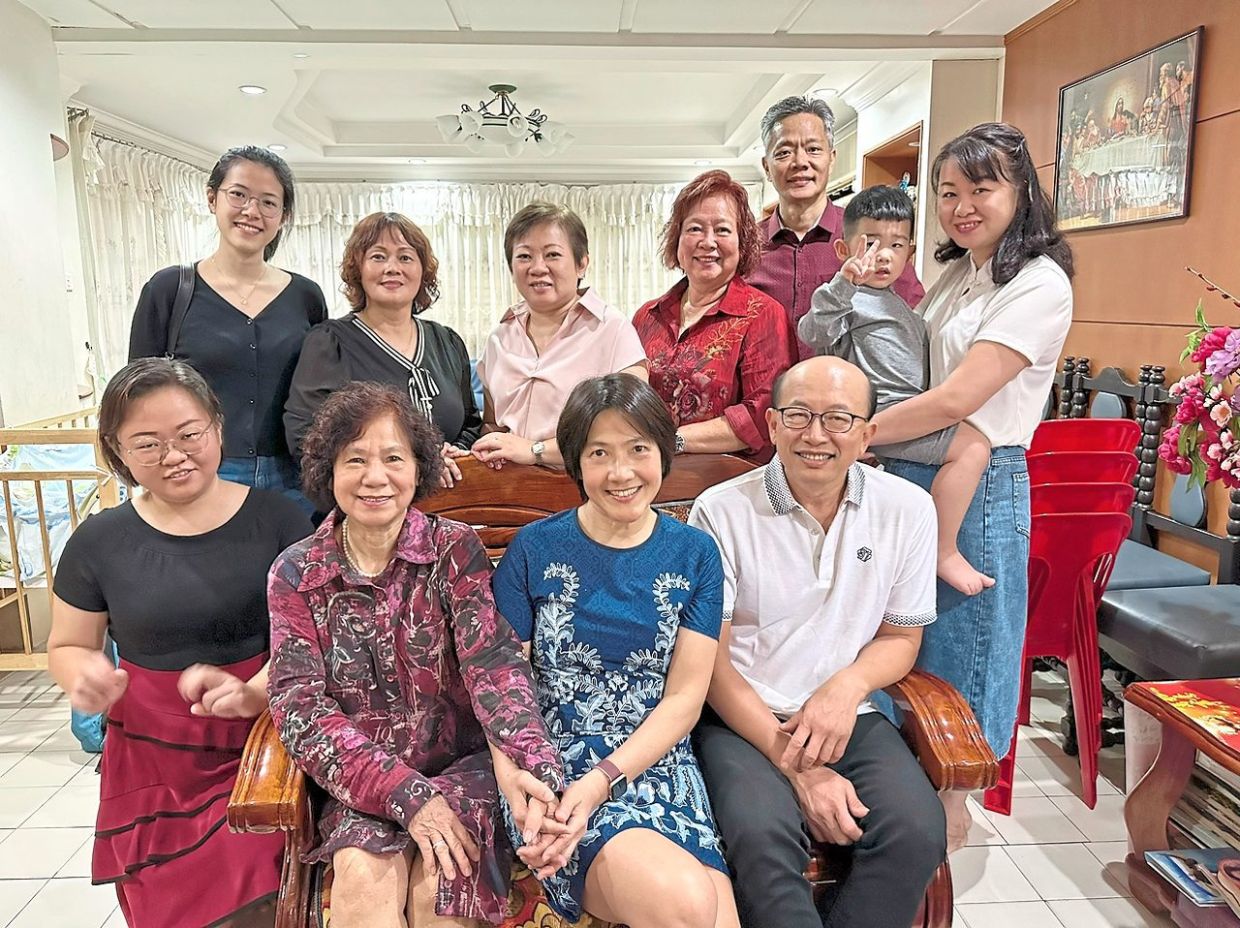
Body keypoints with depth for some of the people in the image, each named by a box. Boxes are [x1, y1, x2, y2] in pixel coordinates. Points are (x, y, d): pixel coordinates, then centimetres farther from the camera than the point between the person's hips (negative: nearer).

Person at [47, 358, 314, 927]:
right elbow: (67, 647, 13)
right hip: (153, 767, 2)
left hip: (260, 749, -1)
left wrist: (255, 691, -22)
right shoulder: (99, 541, 1)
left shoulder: (275, 518, -5)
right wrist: (85, 677, -9)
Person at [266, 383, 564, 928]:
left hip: (463, 764, 0)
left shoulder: (455, 549, -3)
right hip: (363, 781, 1)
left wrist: (526, 762, -34)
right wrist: (405, 794, -21)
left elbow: (492, 659, -15)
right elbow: (300, 709, -8)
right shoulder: (294, 575, -1)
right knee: (363, 876, -27)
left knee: (439, 884, -25)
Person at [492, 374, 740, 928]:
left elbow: (684, 698, 0)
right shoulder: (534, 549, -1)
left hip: (655, 762, 2)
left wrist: (603, 780, -12)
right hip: (553, 766, -2)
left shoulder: (695, 555, 3)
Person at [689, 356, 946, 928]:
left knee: (917, 831, -23)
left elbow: (900, 638, 11)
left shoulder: (907, 510, 1)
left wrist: (848, 686, -12)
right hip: (741, 718, -3)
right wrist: (797, 768, -15)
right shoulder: (720, 513, -8)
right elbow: (711, 663, -7)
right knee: (761, 834, -31)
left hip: (850, 716, 3)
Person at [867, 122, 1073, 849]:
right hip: (910, 474, 8)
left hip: (980, 484, -8)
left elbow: (955, 400, -23)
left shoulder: (1040, 284, -15)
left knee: (960, 640, 7)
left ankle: (950, 802, 29)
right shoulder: (954, 273, 11)